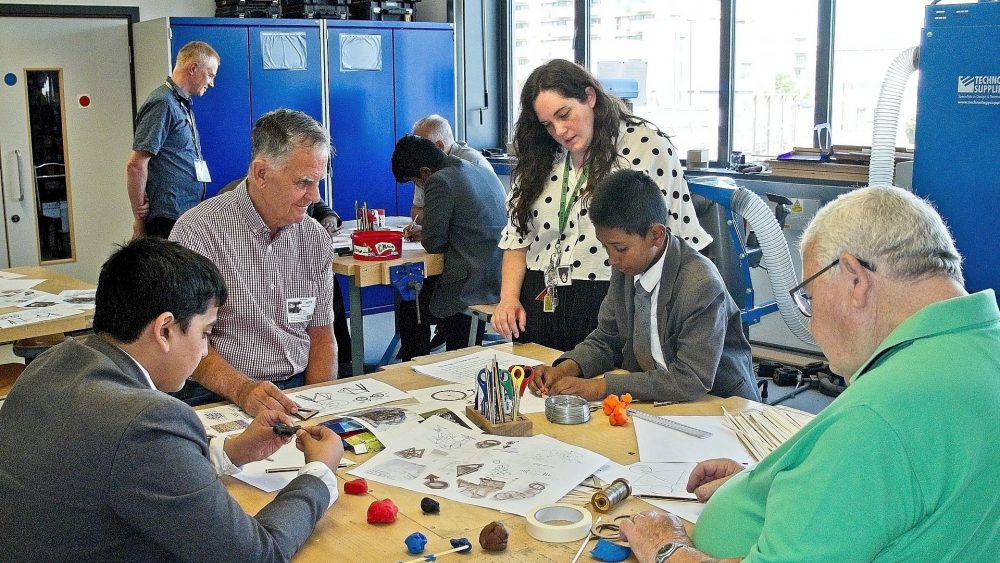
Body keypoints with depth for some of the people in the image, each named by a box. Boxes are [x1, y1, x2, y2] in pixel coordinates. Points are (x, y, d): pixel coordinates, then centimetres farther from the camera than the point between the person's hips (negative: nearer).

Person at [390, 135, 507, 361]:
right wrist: (426, 231, 21)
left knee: (409, 310, 13)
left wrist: (425, 235, 10)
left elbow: (433, 244, -13)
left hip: (475, 284, -9)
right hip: (503, 278, 9)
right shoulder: (483, 173, 14)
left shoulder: (439, 182, -13)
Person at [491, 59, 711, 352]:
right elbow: (518, 235, 13)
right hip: (540, 305, 4)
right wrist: (509, 297, 0)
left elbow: (679, 234, -5)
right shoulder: (540, 161, 10)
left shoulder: (647, 145, -5)